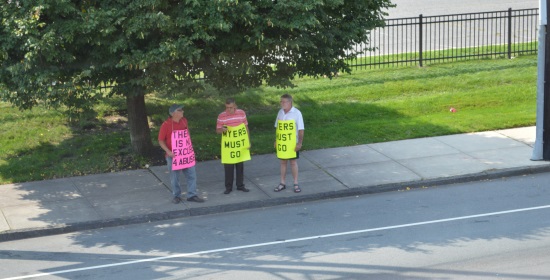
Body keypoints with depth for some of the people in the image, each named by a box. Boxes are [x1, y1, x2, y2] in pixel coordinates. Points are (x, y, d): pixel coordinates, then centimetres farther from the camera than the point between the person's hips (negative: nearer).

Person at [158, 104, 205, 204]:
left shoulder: (184, 121, 3)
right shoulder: (166, 125, -14)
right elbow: (161, 141, -9)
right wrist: (168, 151, -21)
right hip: (173, 155, -5)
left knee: (191, 174, 5)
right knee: (175, 177, 6)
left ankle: (192, 195, 15)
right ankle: (176, 196, 23)